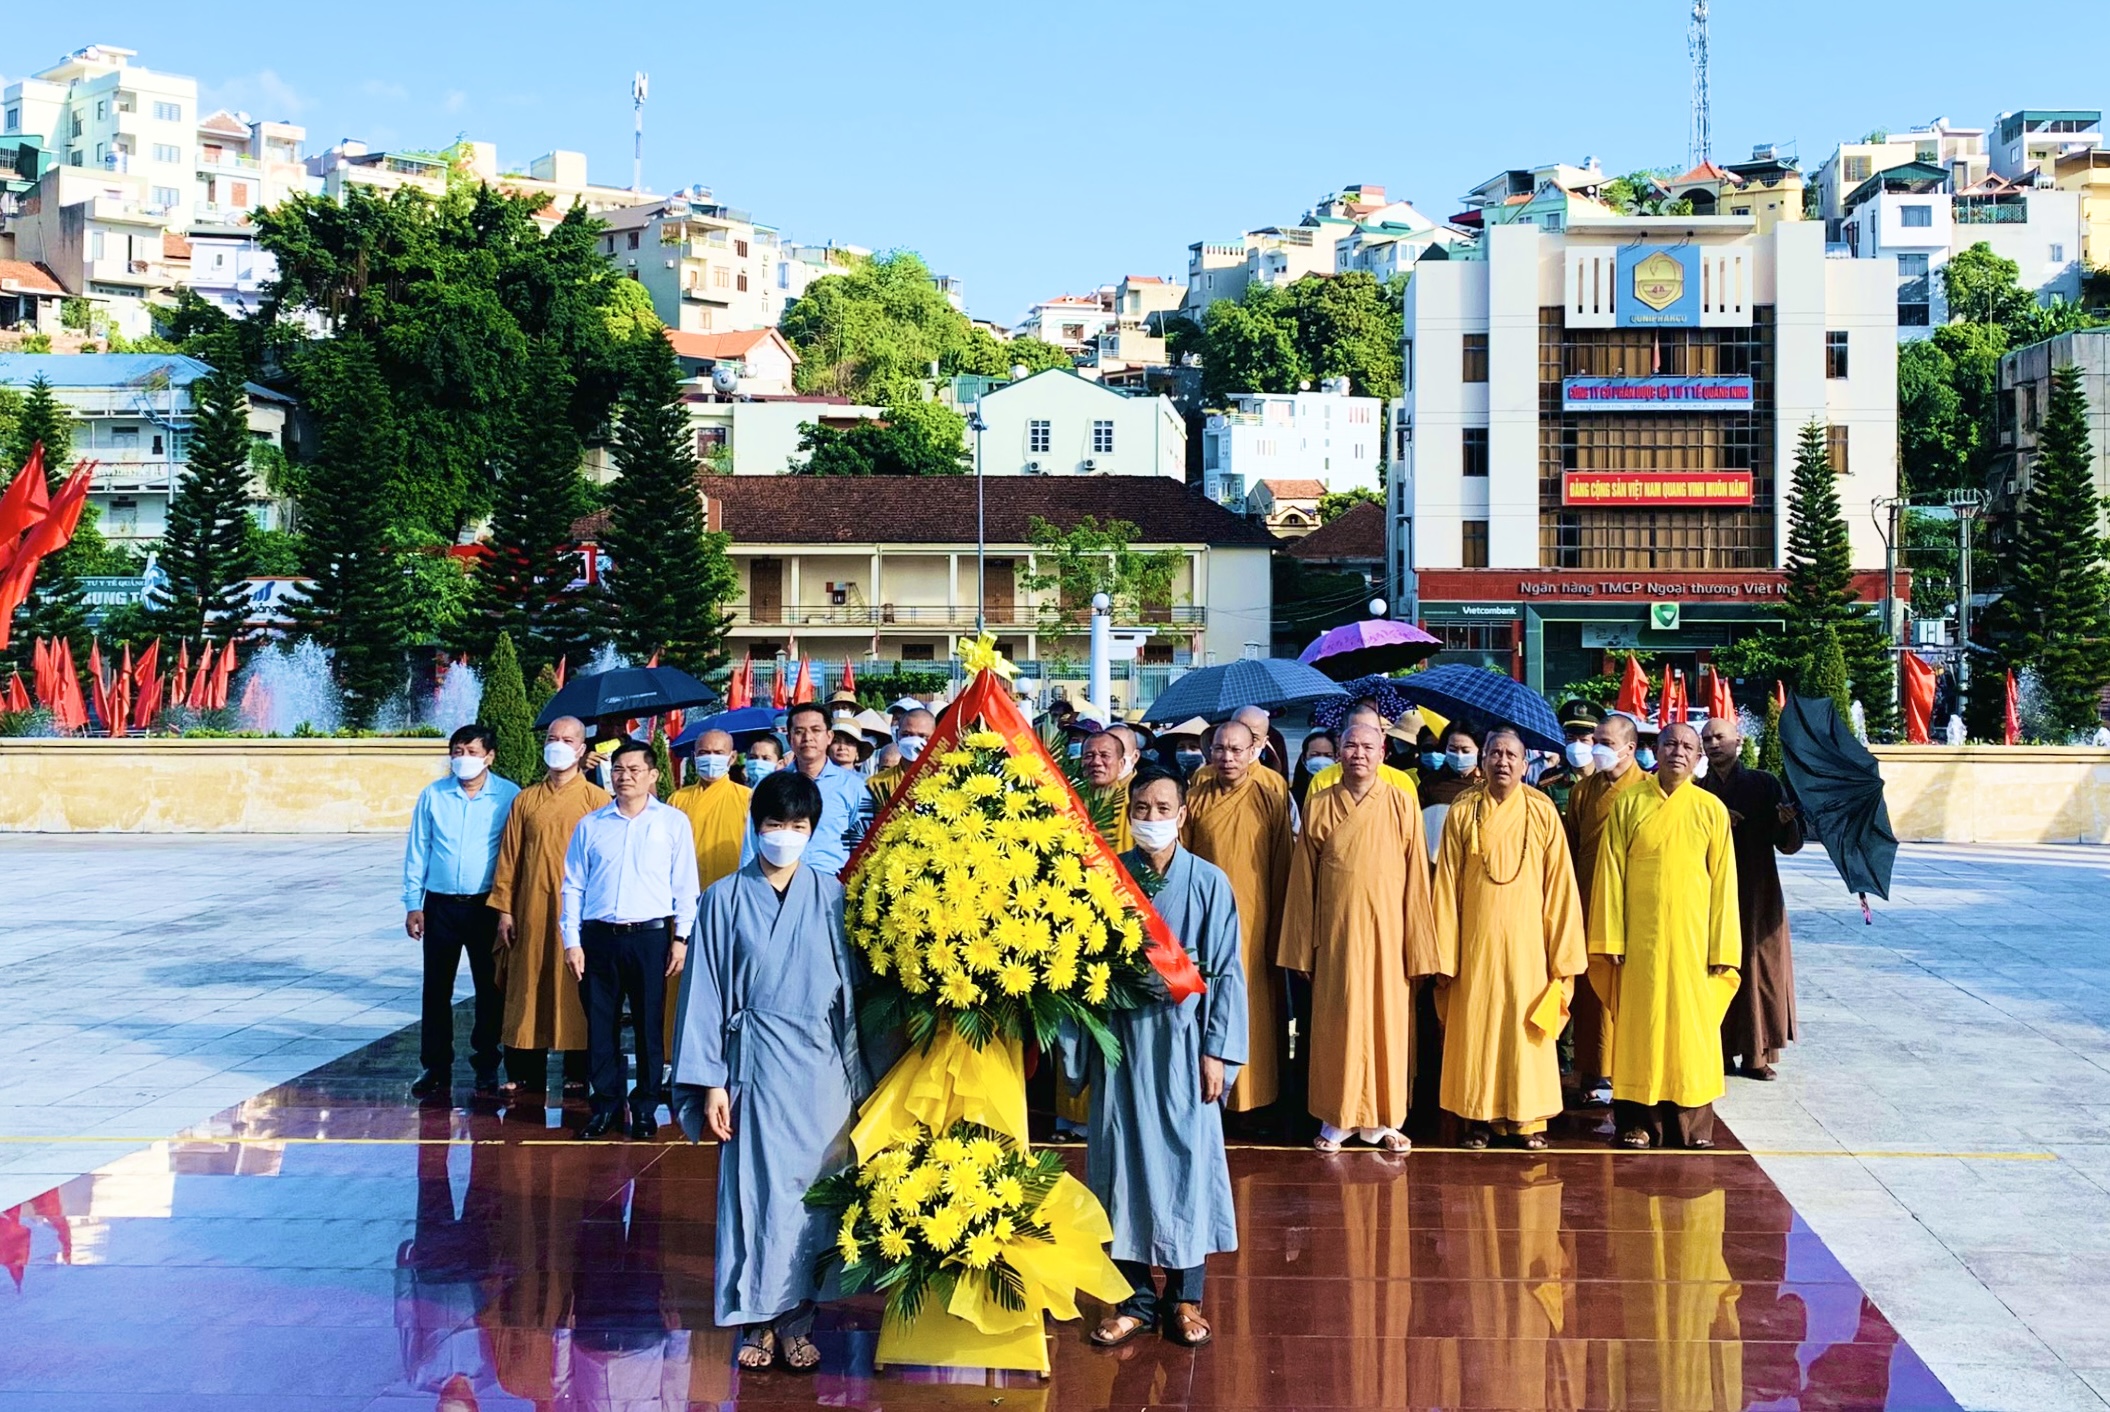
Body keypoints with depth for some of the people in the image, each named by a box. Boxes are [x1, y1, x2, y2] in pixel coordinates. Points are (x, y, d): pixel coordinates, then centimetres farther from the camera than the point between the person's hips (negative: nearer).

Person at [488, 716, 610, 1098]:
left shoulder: (597, 800, 0)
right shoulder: (526, 800, 9)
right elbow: (509, 856, 8)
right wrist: (504, 909, 3)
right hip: (530, 913, 3)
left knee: (574, 993, 3)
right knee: (529, 990, 5)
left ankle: (578, 1076, 11)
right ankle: (527, 1076, 13)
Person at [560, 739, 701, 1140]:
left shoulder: (674, 822, 4)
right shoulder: (590, 825, 10)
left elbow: (685, 886, 3)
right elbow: (573, 886, 10)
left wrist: (682, 937, -3)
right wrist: (572, 940, 3)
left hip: (650, 937, -2)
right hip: (598, 937, 2)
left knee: (649, 1025, 3)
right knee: (600, 1025, 5)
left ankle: (645, 1108, 14)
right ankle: (606, 1104, 16)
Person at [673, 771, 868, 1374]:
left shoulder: (831, 895, 3)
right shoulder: (725, 898, 0)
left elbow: (852, 987, 5)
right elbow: (706, 991, 0)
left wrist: (856, 1077, 2)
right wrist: (710, 1081, -4)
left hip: (822, 1065, 1)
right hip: (757, 1063, -1)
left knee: (811, 1188, 5)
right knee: (756, 1187, 2)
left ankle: (796, 1320, 16)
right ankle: (757, 1320, 13)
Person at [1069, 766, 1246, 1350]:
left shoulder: (1208, 882, -2)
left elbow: (1227, 972, 0)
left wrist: (1216, 1050, -5)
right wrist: (1078, 1043, -1)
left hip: (1182, 1040, -1)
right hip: (1122, 1038, 1)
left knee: (1188, 1157, 3)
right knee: (1123, 1158, 4)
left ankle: (1184, 1297, 14)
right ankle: (1136, 1297, 14)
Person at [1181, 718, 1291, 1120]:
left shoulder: (1269, 797, 2)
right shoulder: (1196, 798, 6)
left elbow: (1282, 862, 3)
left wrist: (1278, 925, 0)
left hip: (1254, 919, -1)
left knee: (1253, 1004, 0)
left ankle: (1254, 1096, 9)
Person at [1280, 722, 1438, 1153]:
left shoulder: (1402, 806, 0)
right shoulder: (1320, 806, 3)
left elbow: (1416, 880, 0)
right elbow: (1304, 879, 5)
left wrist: (1417, 946, -3)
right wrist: (1303, 947, 3)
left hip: (1387, 932, 0)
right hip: (1336, 933, 1)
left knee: (1387, 1021, 4)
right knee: (1336, 1023, 4)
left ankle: (1384, 1119, 15)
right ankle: (1336, 1120, 13)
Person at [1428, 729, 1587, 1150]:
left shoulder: (1542, 812, 0)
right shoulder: (1462, 812, 2)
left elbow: (1558, 885, 0)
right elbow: (1447, 885, 2)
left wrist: (1564, 954, -3)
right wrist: (1444, 955, -2)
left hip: (1526, 940, 0)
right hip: (1475, 939, 0)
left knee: (1525, 1028, 3)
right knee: (1475, 1025, 3)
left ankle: (1528, 1119, 11)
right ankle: (1479, 1118, 12)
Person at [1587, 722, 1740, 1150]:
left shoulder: (1711, 810, 3)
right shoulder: (1628, 806, 2)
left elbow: (1723, 882, 2)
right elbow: (1611, 874, 1)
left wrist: (1722, 948, -2)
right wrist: (1612, 939, -5)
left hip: (1692, 938, 0)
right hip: (1641, 939, 0)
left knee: (1692, 1026, 3)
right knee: (1640, 1026, 3)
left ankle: (1693, 1123, 12)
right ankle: (1638, 1122, 10)